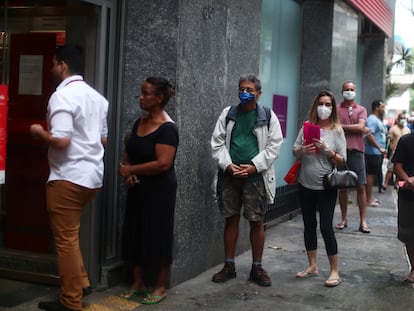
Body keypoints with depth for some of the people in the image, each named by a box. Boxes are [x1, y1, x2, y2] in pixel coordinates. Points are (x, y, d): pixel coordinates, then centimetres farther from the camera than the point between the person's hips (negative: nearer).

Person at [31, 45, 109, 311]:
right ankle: (81, 282, 26)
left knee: (66, 239, 3)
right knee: (69, 234, 24)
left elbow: (61, 140, -23)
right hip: (93, 175, 8)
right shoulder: (97, 97, 10)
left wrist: (40, 132, -5)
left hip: (68, 177, -8)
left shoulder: (62, 96, -14)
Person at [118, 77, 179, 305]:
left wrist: (130, 170, -16)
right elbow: (128, 153, 14)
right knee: (135, 235, 11)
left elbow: (163, 164, -24)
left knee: (158, 238, 2)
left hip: (159, 190, -8)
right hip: (137, 188, 8)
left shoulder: (167, 128, -17)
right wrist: (128, 174, -6)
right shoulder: (140, 122, 8)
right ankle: (137, 283, 23)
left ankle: (160, 287, 15)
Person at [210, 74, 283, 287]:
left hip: (256, 175, -2)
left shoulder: (268, 116, 1)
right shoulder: (228, 114, 7)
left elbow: (273, 146, -3)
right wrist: (228, 164, -10)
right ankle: (229, 266, 19)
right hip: (230, 173, 2)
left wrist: (254, 166, -13)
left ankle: (257, 268, 16)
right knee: (231, 219, 8)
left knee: (256, 221, 3)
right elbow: (217, 142, 4)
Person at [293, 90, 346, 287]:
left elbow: (342, 162, -5)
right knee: (309, 225, 12)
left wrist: (327, 149, -19)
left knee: (326, 227, -5)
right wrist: (302, 151, -16)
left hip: (326, 187, -4)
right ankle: (312, 266, 25)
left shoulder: (337, 131, -4)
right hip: (305, 185, 4)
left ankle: (335, 271, 6)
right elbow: (294, 152, 5)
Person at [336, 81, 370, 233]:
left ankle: (363, 221, 4)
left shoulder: (361, 109, 9)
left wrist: (342, 126, -5)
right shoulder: (336, 109, 7)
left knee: (361, 186, -1)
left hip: (356, 151, 0)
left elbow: (361, 127, -6)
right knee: (342, 186, 6)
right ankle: (344, 219, 16)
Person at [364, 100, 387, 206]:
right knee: (370, 175, -6)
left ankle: (370, 197, 20)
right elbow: (369, 135, -25)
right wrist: (380, 148, -25)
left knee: (372, 175, 13)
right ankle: (368, 199, -2)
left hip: (377, 153, 10)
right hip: (373, 153, -10)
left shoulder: (378, 120, 18)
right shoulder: (372, 119, -14)